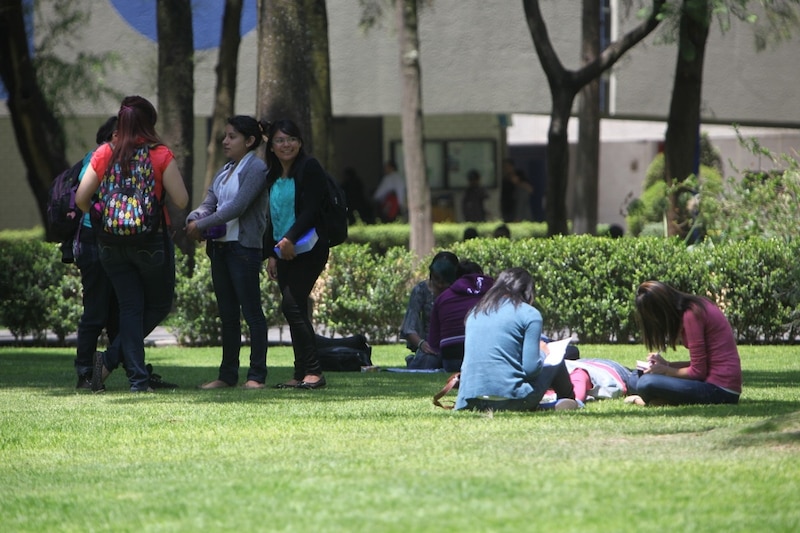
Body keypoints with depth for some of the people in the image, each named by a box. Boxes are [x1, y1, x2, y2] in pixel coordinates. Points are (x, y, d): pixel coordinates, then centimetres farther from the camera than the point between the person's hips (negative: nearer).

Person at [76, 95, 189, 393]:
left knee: (130, 309, 10)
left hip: (112, 243, 3)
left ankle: (137, 379, 1)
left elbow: (81, 198, -3)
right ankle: (111, 358, -5)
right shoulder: (160, 156, -10)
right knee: (159, 305, 12)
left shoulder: (104, 155, -1)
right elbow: (181, 201, -13)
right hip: (151, 242, -3)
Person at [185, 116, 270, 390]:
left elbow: (237, 207, -18)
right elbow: (209, 203, 9)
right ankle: (227, 375, 14)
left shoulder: (256, 168, -9)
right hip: (219, 246, 8)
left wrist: (202, 225, -17)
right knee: (227, 314, 10)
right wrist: (194, 220, -12)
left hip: (244, 247, -8)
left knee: (251, 311, -5)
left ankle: (257, 375, -3)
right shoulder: (224, 171, 17)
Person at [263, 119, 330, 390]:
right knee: (295, 311, 5)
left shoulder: (309, 168, -5)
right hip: (284, 253, 8)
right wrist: (271, 253, 13)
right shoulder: (273, 177, 17)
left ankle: (313, 372, -15)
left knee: (292, 306, -16)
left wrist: (290, 239, -23)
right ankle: (301, 374, 7)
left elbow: (311, 209, -15)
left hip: (308, 250, -8)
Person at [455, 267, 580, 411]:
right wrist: (542, 355, 14)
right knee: (556, 364, 22)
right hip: (509, 401, -6)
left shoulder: (475, 312, 15)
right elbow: (531, 368, -7)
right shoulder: (529, 314, -1)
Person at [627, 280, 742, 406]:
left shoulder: (691, 315, -17)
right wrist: (667, 365, 8)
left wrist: (666, 370, -1)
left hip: (719, 390, -10)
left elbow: (697, 371, -14)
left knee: (646, 383, -27)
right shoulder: (697, 305, 11)